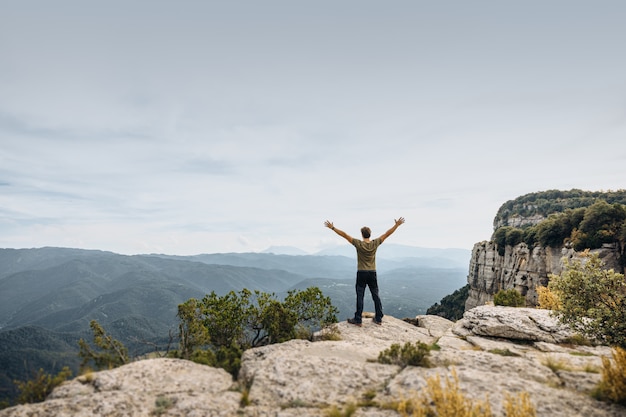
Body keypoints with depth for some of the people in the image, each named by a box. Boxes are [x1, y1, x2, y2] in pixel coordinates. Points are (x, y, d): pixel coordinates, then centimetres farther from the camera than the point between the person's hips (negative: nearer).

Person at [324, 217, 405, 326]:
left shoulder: (358, 244, -11)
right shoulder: (375, 243, -5)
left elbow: (344, 235, -10)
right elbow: (387, 234, 3)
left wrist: (332, 228, -5)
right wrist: (397, 225, 12)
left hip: (361, 273, -3)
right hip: (372, 273, 3)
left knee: (360, 296, 1)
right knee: (376, 296, 11)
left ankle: (358, 319, 4)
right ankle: (378, 318, 17)